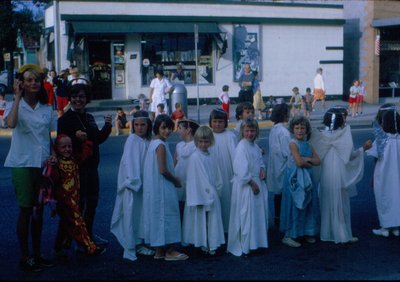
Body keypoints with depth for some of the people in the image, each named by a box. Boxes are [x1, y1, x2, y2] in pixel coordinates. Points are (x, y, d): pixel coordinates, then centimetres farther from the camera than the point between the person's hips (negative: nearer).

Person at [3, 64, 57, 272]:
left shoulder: (46, 109, 9)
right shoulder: (15, 105, -4)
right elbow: (10, 123, -27)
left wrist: (53, 154, 0)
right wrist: (18, 96, -19)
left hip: (43, 164, 5)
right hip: (23, 164, -4)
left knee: (39, 210, 12)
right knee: (26, 210, -1)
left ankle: (37, 254, 23)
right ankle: (25, 257, 9)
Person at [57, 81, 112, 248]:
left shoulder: (89, 118, 13)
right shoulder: (65, 119, -9)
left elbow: (98, 139, 17)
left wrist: (107, 126, 3)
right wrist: (75, 137, -30)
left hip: (91, 165, 8)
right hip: (76, 166, -8)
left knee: (92, 200, 14)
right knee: (79, 202, -5)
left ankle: (89, 234, 28)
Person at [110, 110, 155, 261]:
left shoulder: (147, 141, 7)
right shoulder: (132, 140, -11)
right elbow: (129, 162, -15)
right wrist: (132, 181, -19)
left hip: (143, 183, 7)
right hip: (132, 183, -7)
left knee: (142, 213, 13)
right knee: (131, 213, -3)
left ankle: (138, 244, 25)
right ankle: (129, 248, 3)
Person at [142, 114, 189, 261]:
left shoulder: (153, 143, 11)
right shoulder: (161, 145, -17)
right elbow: (163, 170, -22)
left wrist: (173, 179, 12)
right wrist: (176, 181, -8)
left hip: (155, 188, 9)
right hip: (163, 188, -9)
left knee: (158, 215, 13)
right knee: (167, 215, -1)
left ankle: (159, 250, 20)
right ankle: (170, 251, 8)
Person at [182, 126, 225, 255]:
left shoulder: (212, 157, 9)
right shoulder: (194, 157, -9)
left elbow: (217, 176, 14)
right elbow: (194, 178, -10)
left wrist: (216, 189, 5)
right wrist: (208, 191, -11)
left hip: (212, 195, 6)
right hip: (199, 195, -5)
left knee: (212, 219, 7)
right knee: (200, 219, 1)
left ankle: (211, 245, 14)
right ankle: (202, 244, 10)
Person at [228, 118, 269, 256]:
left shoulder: (255, 146, 9)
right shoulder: (241, 148, -17)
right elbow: (241, 170, -22)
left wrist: (262, 169, 2)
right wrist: (251, 183, -18)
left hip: (257, 184, 9)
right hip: (245, 186, -9)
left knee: (259, 214, 13)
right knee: (246, 215, -2)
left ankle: (256, 243, 25)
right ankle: (245, 247, 9)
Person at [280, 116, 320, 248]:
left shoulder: (308, 145, 10)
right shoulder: (293, 143, -11)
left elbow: (318, 161, 3)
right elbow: (299, 162, -21)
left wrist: (307, 159, -13)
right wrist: (310, 163, -5)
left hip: (307, 178, 7)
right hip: (295, 178, -7)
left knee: (308, 205, 10)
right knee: (295, 205, -3)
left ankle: (307, 233, 23)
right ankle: (289, 235, 6)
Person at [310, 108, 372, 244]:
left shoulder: (322, 135, 2)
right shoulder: (343, 134, -12)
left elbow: (316, 153, 1)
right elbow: (349, 155, -16)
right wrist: (363, 148, -8)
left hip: (325, 176, 6)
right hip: (338, 176, -6)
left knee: (327, 203, 14)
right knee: (340, 205, 2)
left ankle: (327, 233, 22)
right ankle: (343, 235, 8)